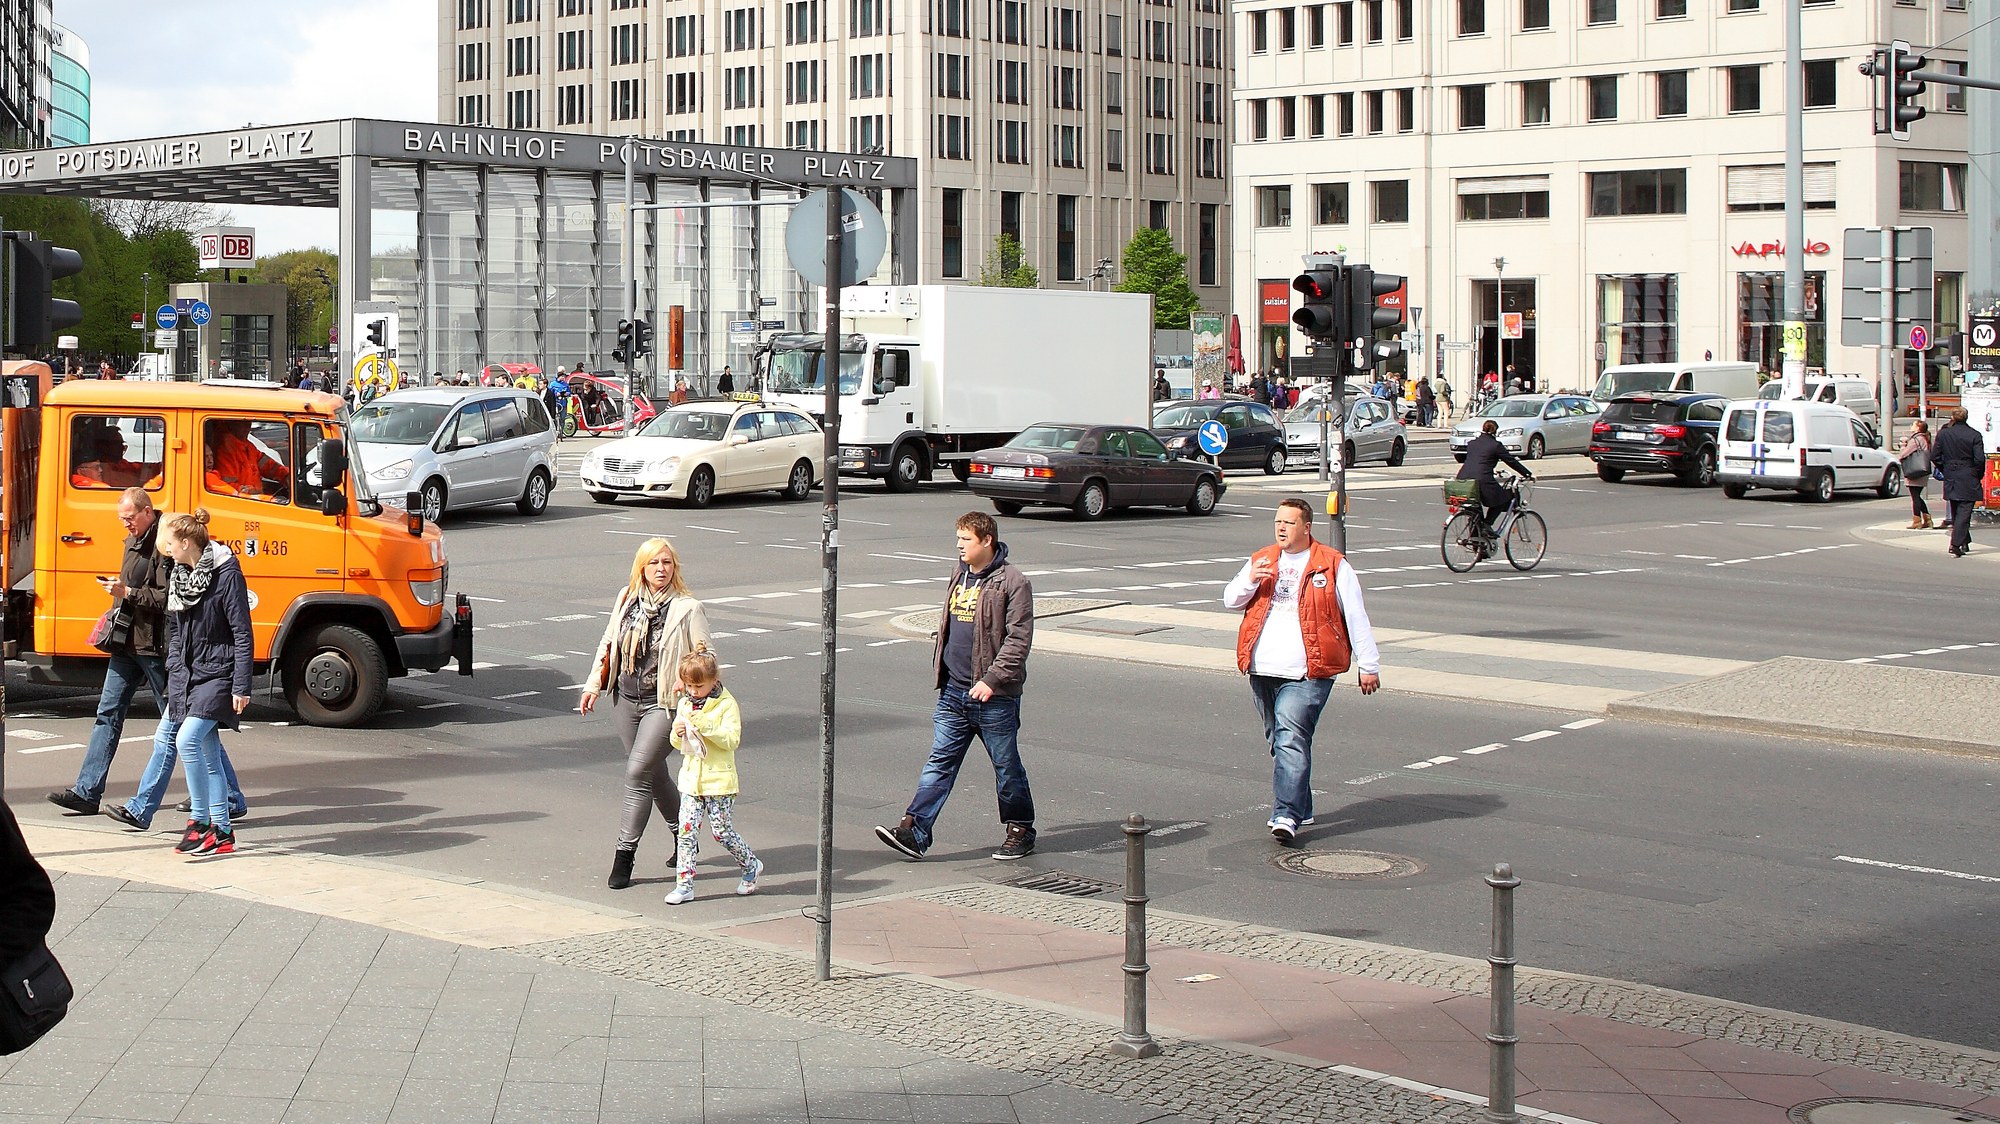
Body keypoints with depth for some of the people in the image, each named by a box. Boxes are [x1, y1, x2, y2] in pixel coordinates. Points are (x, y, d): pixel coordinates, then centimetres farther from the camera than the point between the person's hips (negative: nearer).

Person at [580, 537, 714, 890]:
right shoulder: (626, 599, 5)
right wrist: (594, 685, 10)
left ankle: (625, 854, -7)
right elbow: (608, 644, 15)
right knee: (655, 775, 15)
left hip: (664, 704, -6)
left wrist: (688, 682, -23)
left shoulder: (688, 609, -9)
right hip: (626, 701, 6)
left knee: (638, 772, -13)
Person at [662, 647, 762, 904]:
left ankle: (751, 866, 26)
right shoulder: (685, 704, 10)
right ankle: (684, 885, -2)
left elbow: (732, 739, -17)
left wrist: (704, 725, -26)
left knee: (722, 832, 1)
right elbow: (678, 745, 16)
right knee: (686, 830, -4)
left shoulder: (726, 704, -8)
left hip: (719, 780, -5)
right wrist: (678, 734, -7)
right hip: (691, 779, 5)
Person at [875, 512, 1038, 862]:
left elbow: (1019, 639, -16)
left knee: (1007, 766, 6)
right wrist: (939, 668, 17)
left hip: (994, 697, -6)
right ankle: (914, 830, -4)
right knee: (940, 762, 1)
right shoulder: (959, 576, 13)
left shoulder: (1012, 583, -11)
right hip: (953, 692, 6)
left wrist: (992, 679, -22)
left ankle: (1021, 831, 20)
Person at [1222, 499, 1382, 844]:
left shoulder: (1332, 566, 2)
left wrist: (1369, 666, 0)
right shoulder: (1261, 561, 17)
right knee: (1279, 741, 12)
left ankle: (1286, 815, -23)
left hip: (1307, 673, -6)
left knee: (1291, 739, -18)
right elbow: (1230, 601, 14)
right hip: (1262, 671, 6)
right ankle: (1300, 808, 25)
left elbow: (1356, 618, 2)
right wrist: (1251, 580, -7)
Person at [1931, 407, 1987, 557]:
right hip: (1968, 481, -3)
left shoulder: (1943, 434, -2)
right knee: (1964, 513, -3)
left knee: (1956, 513, 16)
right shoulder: (1975, 435, -10)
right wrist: (1978, 475, 4)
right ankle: (1956, 545, -11)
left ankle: (1965, 542, 25)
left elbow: (1934, 457, -1)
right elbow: (1980, 459, -13)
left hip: (1951, 480, 3)